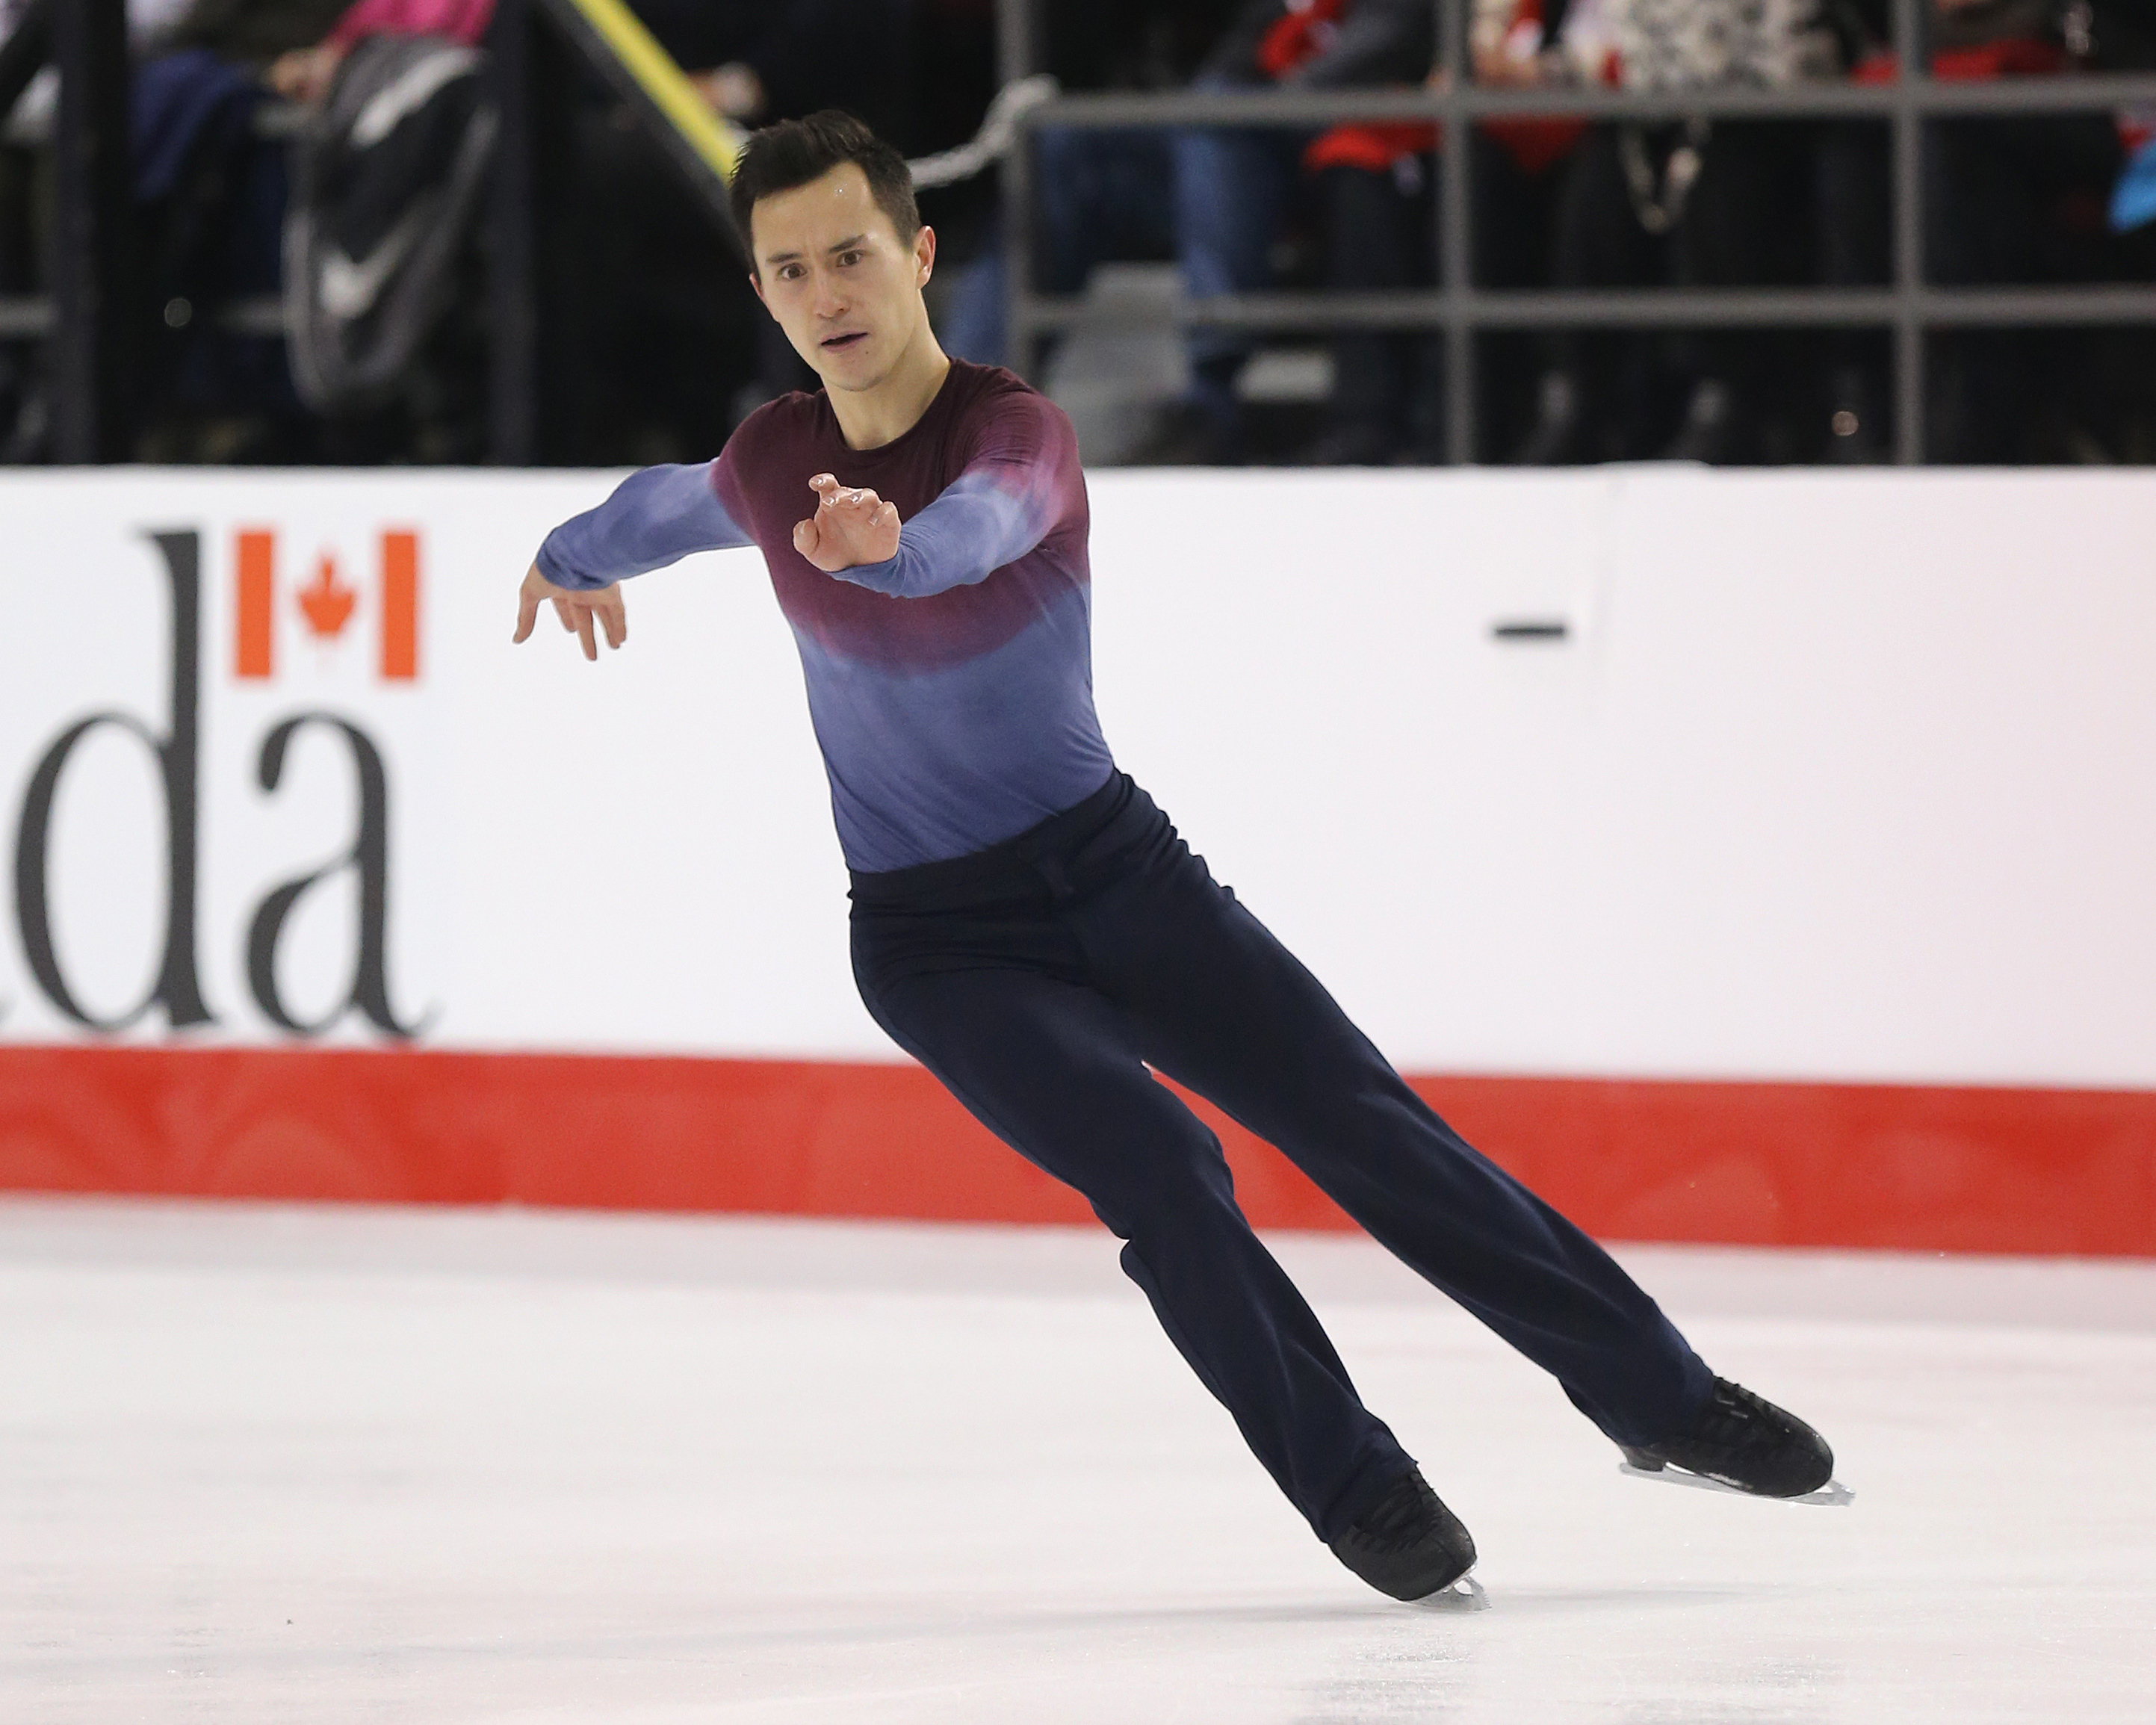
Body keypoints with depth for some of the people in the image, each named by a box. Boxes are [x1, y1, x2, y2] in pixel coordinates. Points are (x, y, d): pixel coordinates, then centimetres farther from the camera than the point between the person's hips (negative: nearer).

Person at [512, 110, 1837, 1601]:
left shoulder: (1017, 435, -16)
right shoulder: (771, 464, -4)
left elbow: (976, 527, -42)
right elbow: (676, 504, 22)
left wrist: (888, 541, -66)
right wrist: (577, 557, 44)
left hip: (1117, 864, -1)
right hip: (939, 942, 1)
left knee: (1372, 1132, -6)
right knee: (1158, 1166, -22)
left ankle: (1664, 1397, 5)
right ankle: (1354, 1490, -10)